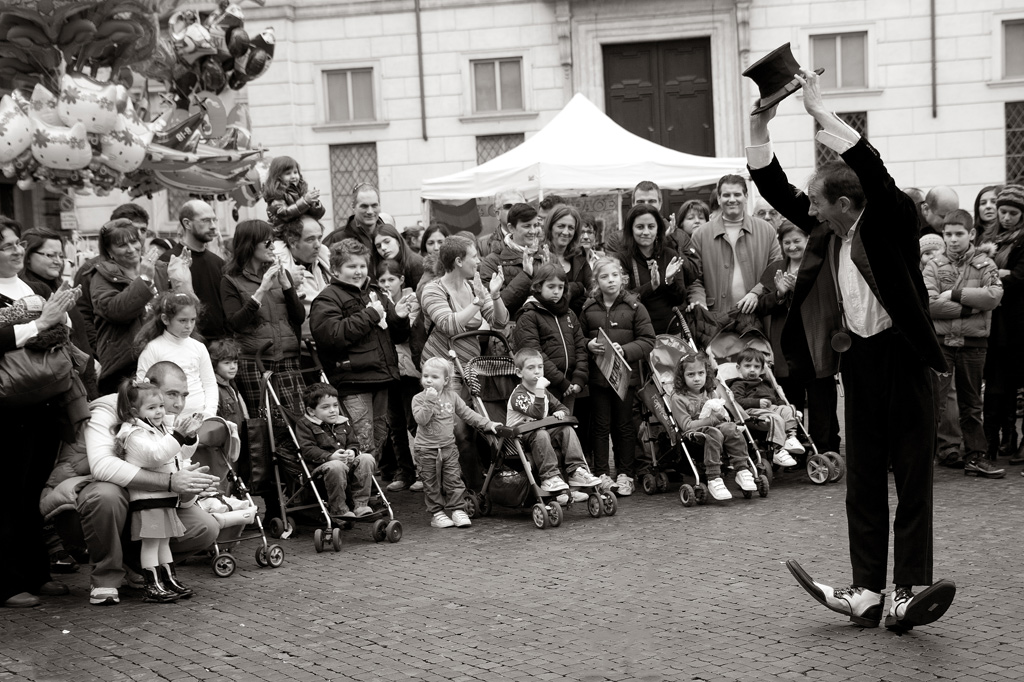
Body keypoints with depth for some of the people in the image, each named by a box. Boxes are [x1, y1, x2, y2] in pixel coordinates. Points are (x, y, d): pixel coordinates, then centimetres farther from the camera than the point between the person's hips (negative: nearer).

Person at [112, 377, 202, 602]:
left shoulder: (159, 431, 16)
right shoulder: (135, 434, -15)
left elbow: (181, 455, 20)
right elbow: (156, 455, -30)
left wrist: (190, 435, 4)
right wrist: (178, 434, -35)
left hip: (164, 496, 10)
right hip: (147, 498, -10)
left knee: (164, 541, 15)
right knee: (150, 542, -5)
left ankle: (170, 581, 22)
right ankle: (152, 587, -2)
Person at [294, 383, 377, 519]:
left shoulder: (343, 423, 19)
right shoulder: (304, 425, -1)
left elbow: (353, 443, 21)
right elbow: (307, 450, -12)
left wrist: (352, 452, -5)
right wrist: (330, 457, -25)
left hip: (348, 463, 6)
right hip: (322, 466, -6)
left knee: (367, 458, -19)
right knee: (336, 466, -40)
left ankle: (361, 504, -18)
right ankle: (338, 510, -25)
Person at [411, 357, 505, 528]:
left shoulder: (452, 396, 4)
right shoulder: (419, 399, -6)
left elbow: (467, 413, 11)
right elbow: (421, 419, -21)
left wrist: (487, 424, 7)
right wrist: (429, 401, -29)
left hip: (448, 447, 3)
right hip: (427, 448, -3)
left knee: (454, 480, 1)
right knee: (432, 484, 3)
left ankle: (458, 510, 7)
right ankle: (437, 514, 10)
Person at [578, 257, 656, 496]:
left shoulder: (634, 306, -1)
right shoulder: (589, 308, 4)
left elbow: (647, 341, -3)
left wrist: (625, 350, -17)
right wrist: (589, 345, -9)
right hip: (597, 375, 1)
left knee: (624, 425, 7)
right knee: (601, 426, 6)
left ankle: (625, 474, 15)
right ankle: (601, 474, 13)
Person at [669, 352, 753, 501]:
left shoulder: (710, 394, 17)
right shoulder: (678, 399, -3)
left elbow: (726, 417, 22)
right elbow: (686, 425, -12)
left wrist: (722, 415, -4)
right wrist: (712, 419, -17)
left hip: (717, 427, 5)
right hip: (694, 434, -5)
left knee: (730, 428, -27)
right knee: (714, 434, -36)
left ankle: (742, 470, -27)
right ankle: (713, 479, -40)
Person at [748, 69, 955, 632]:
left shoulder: (891, 220, -9)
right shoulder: (828, 230, 7)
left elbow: (875, 173, -27)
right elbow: (776, 190, 11)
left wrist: (821, 113, -25)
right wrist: (759, 126, -1)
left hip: (902, 357, -6)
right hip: (859, 359, 7)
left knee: (912, 480, -3)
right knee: (863, 482, 7)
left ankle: (908, 594, -6)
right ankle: (867, 593, 12)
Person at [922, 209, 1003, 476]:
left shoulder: (984, 264, 4)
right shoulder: (934, 266, 2)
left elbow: (994, 296, -13)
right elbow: (928, 304, -12)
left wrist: (954, 294, -14)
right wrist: (970, 306, -14)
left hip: (973, 342, 2)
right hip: (941, 341, -2)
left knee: (971, 404, 13)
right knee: (934, 401, -7)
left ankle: (975, 457, 20)